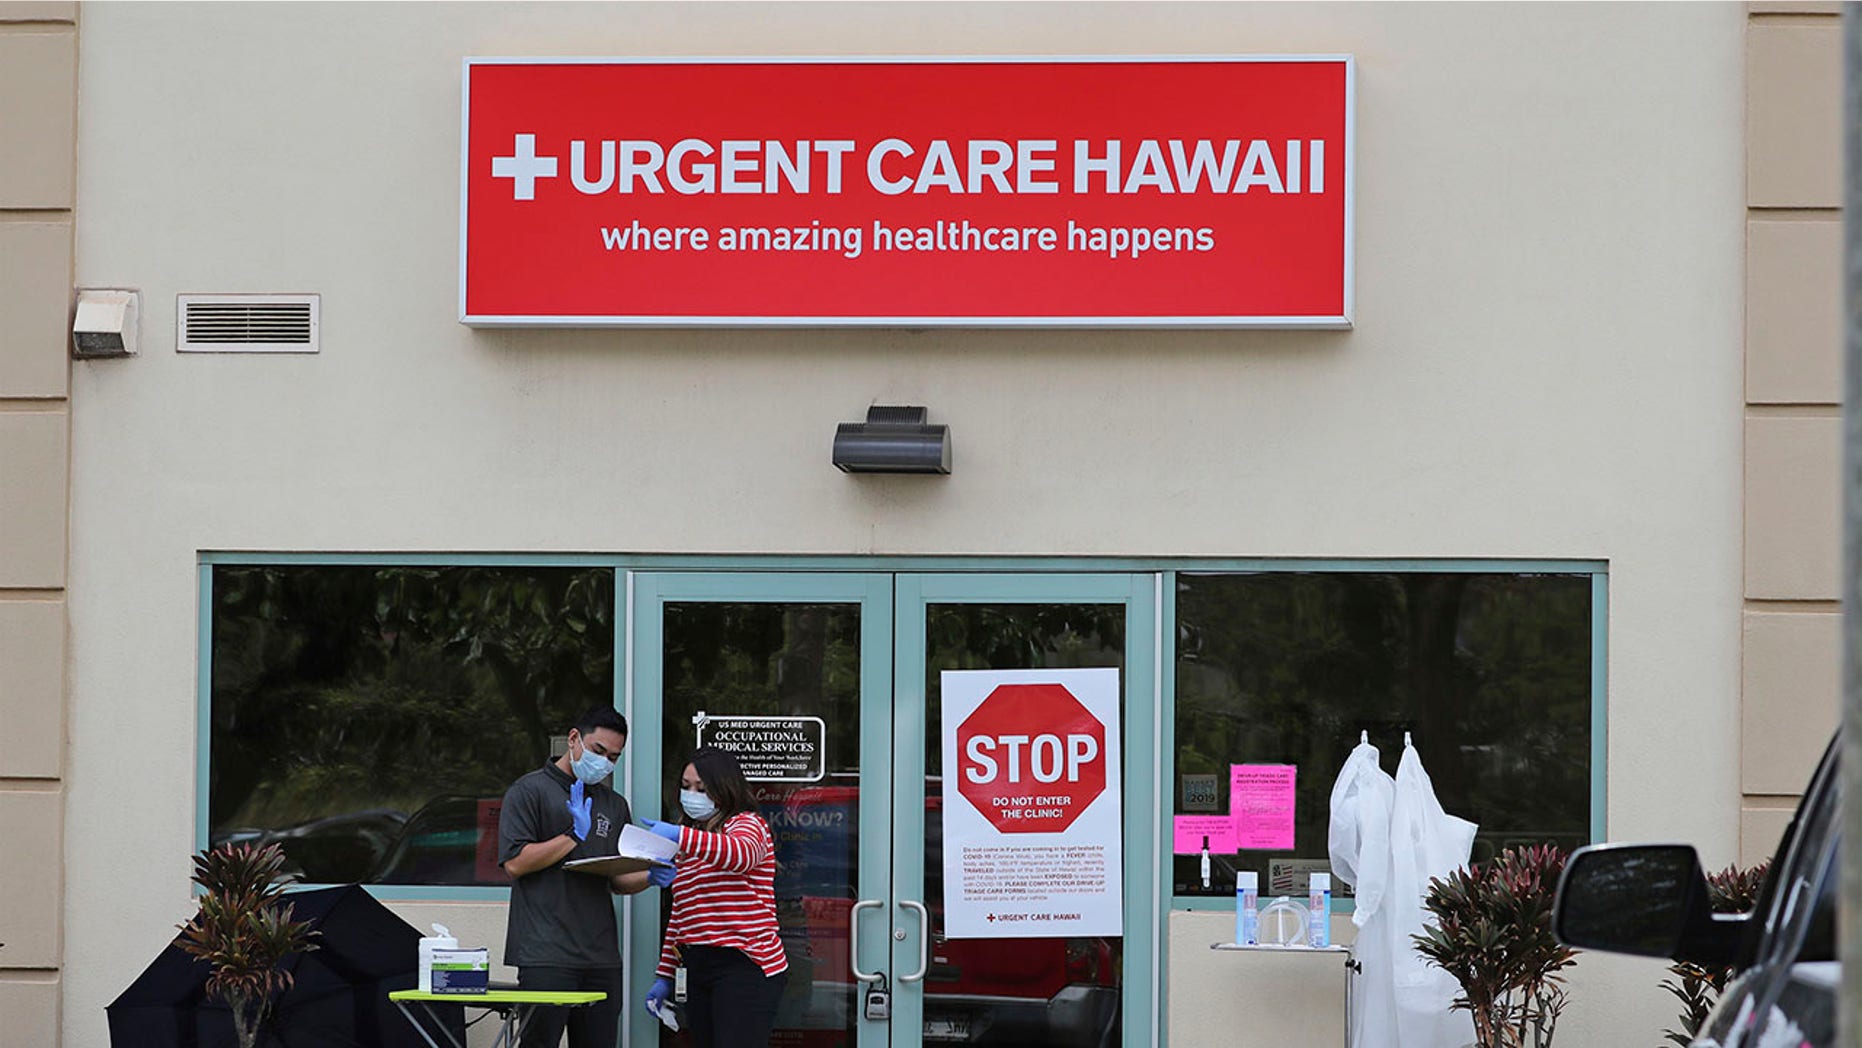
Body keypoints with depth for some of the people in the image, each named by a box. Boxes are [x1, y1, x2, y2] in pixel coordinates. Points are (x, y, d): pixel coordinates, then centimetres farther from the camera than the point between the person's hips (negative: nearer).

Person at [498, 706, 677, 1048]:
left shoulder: (614, 805, 21)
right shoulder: (529, 791, 2)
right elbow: (515, 863, -9)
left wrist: (651, 878, 1)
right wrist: (574, 834, -9)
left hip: (601, 954, 6)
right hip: (546, 953, -6)